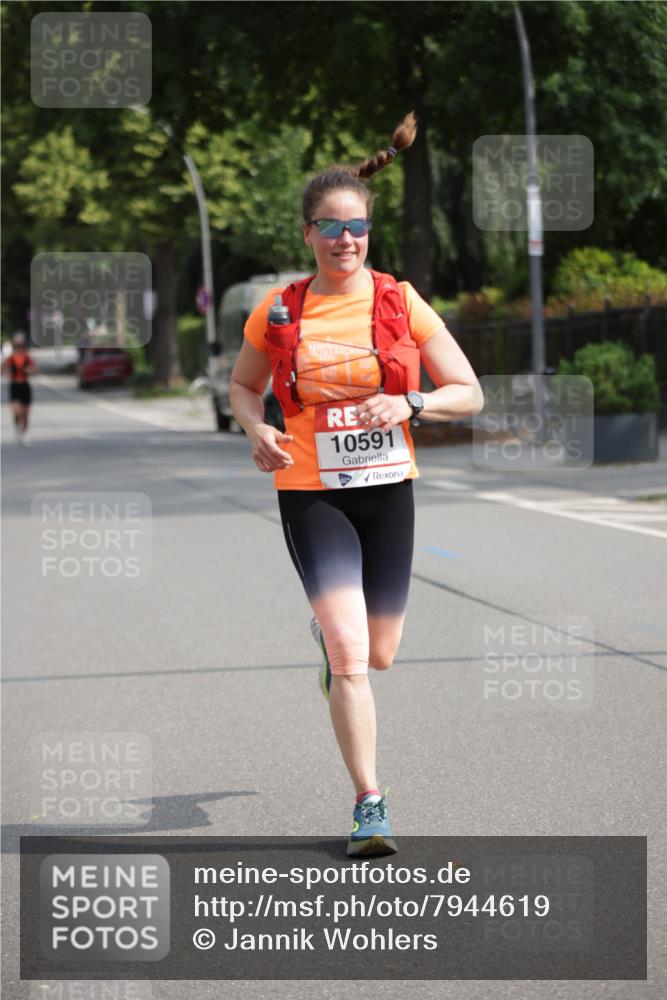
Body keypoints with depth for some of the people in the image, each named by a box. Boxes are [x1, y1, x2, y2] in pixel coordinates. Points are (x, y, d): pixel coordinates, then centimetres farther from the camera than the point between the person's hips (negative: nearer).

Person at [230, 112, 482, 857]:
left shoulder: (400, 304, -2)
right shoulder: (278, 313, -1)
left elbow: (470, 394, 0)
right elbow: (243, 386, 15)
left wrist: (409, 404, -19)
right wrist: (256, 430, -6)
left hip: (387, 490, 2)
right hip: (311, 494, -2)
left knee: (379, 655, 13)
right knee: (350, 656, -15)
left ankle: (329, 635, 51)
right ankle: (370, 804, -7)